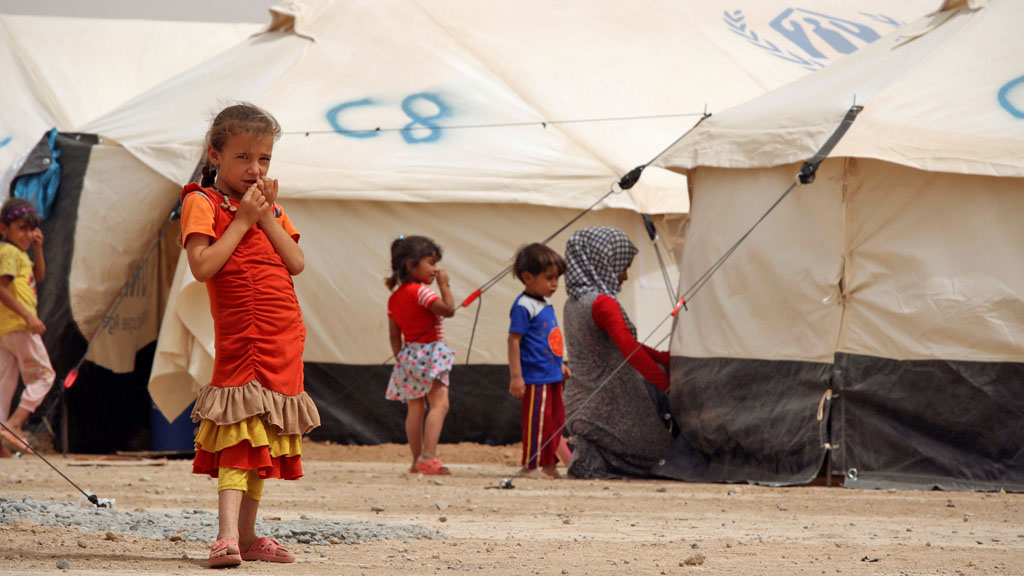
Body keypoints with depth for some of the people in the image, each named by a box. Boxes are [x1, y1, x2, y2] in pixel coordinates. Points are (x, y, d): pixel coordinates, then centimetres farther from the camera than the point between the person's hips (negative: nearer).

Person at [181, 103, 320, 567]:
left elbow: (296, 263, 5)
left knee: (265, 438, 11)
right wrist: (242, 221, -14)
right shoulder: (202, 202, -3)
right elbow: (202, 266, -17)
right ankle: (227, 536, -26)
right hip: (240, 337, -7)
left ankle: (247, 535, 19)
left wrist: (268, 217, -3)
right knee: (240, 439, -18)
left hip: (284, 340, 7)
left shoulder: (269, 207, 17)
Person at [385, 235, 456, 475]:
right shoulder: (420, 291, -15)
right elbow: (448, 309, -19)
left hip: (408, 355, 9)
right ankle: (428, 456, -24)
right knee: (439, 403, -13)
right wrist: (444, 285, -8)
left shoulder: (395, 297, 11)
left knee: (415, 408, 12)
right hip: (429, 352, -9)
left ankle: (417, 460, 16)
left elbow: (394, 335, 14)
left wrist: (400, 358, 18)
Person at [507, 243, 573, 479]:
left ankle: (549, 464, 20)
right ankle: (532, 466, 0)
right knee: (537, 420, -6)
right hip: (535, 377, -10)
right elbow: (514, 340, -17)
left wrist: (560, 363, 29)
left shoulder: (545, 306, 14)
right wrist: (515, 376, -20)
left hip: (552, 376, 10)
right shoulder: (524, 306, -14)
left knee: (555, 419, 13)